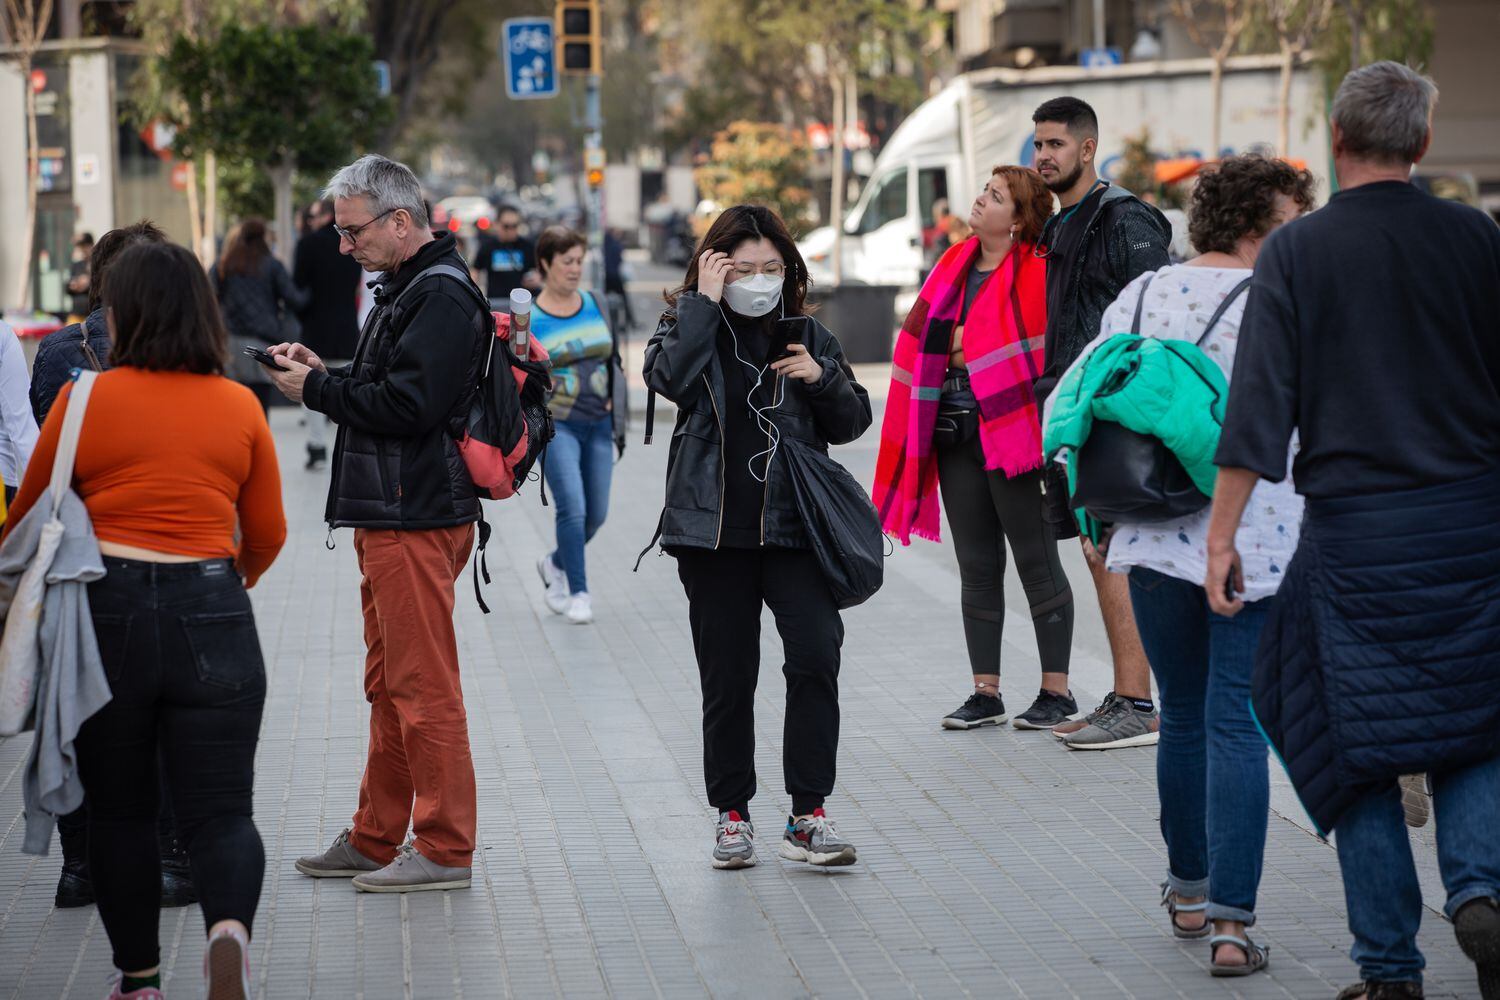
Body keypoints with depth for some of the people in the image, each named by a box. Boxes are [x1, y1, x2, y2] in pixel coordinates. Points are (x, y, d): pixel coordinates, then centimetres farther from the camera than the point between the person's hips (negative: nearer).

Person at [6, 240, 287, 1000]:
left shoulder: (85, 400, -2)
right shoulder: (240, 408, 5)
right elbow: (267, 534, 13)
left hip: (107, 613, -1)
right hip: (213, 620, 1)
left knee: (118, 813, 15)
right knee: (219, 813, 3)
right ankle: (229, 925, -25)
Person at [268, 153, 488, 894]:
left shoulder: (442, 296, -15)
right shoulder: (404, 289, 19)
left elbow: (408, 406, -22)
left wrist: (317, 390, -12)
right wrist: (324, 373, 7)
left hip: (418, 519, -11)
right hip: (387, 516, 11)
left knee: (423, 686, -6)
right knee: (389, 685, 15)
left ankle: (445, 848, -1)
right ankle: (376, 839, 23)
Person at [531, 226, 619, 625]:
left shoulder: (595, 305, 7)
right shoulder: (529, 320, -5)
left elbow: (612, 355, 18)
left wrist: (613, 395, 7)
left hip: (598, 425, 5)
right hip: (556, 425, -5)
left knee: (596, 514, 8)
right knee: (572, 508, -16)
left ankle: (555, 563, 34)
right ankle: (578, 593, -5)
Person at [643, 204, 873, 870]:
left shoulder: (808, 335, 10)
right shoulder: (689, 327, 4)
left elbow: (852, 424, 13)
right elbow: (670, 379, -19)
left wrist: (822, 379, -5)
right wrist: (703, 302, -14)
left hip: (794, 527, 1)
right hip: (715, 532, -1)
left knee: (816, 654, -14)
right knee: (727, 678, 5)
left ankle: (807, 815, -8)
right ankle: (732, 814, 19)